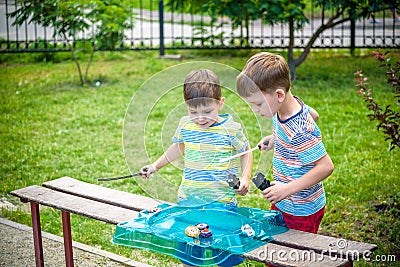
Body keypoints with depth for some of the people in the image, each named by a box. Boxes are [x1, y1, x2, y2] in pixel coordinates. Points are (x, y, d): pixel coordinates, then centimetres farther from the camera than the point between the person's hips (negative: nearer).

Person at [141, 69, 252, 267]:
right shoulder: (185, 125, -1)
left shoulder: (231, 129, -12)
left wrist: (245, 178, -11)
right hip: (188, 199, 4)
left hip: (222, 202, -4)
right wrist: (155, 166, 17)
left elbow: (246, 152, 3)